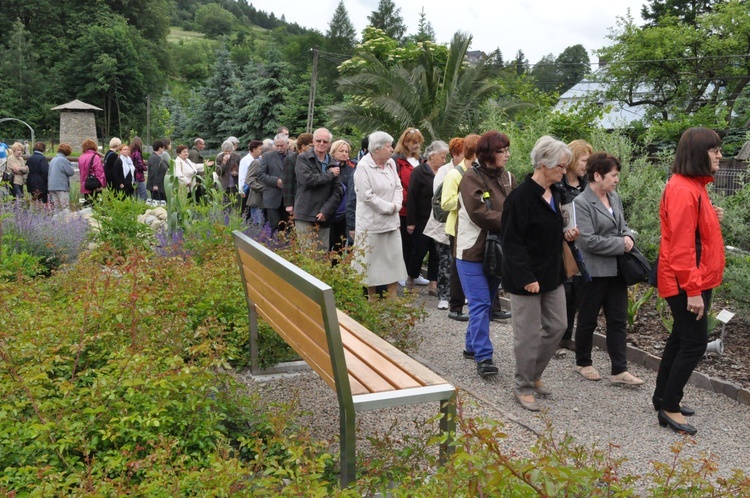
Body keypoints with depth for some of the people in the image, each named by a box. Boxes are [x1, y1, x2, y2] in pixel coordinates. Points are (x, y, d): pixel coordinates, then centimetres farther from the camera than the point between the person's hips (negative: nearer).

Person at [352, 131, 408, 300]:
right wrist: (389, 207, -14)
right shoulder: (363, 167, -15)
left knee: (394, 260, 9)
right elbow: (367, 195, -19)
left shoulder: (391, 163, 7)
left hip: (391, 221, 7)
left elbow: (398, 187, 10)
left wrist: (396, 205, -8)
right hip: (371, 223, -6)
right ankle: (372, 303, 17)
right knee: (371, 263, 4)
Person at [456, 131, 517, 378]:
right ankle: (483, 356, -5)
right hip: (473, 250, -7)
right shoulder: (472, 177, -10)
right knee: (481, 304, -8)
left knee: (487, 303, 14)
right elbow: (478, 213, -21)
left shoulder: (507, 178, 9)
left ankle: (472, 346, 29)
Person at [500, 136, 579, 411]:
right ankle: (523, 387, 20)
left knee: (557, 326, 14)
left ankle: (534, 374, 33)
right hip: (526, 278, -9)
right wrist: (527, 278, -22)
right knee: (529, 334, 2)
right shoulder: (520, 197, -19)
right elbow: (512, 242, -20)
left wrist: (566, 236, 2)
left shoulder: (554, 193, 8)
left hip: (552, 274, 9)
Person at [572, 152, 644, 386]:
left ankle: (619, 370, 14)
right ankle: (583, 363, 28)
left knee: (618, 321, 7)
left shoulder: (615, 198, 7)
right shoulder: (581, 203, -15)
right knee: (588, 320, 9)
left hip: (615, 270, 7)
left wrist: (628, 237, -5)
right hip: (592, 272, -7)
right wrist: (620, 244, -15)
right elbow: (588, 241, -21)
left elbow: (623, 227, 18)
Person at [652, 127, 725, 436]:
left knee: (681, 338, 16)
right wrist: (693, 290, -24)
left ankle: (663, 397, 28)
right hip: (687, 282, -10)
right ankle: (669, 409, 6)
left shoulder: (693, 186, 12)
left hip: (695, 279, 10)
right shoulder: (683, 190, -20)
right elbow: (681, 245, -24)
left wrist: (712, 219, 7)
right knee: (695, 343, -5)